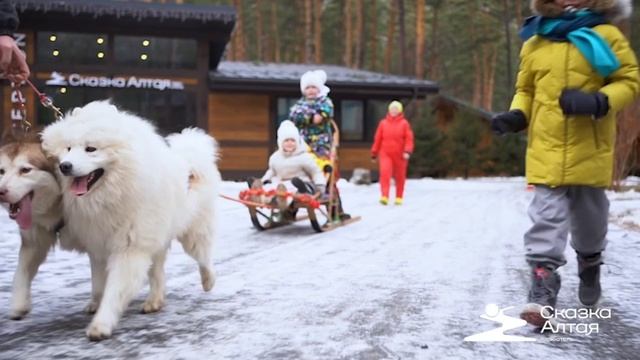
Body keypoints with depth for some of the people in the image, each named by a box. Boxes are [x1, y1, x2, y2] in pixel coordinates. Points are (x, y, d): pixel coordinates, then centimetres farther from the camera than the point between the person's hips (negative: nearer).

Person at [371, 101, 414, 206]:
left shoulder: (404, 123, 0)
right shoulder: (383, 123, 5)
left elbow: (409, 138, -6)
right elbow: (377, 138, 9)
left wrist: (407, 151, -19)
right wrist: (374, 152, 10)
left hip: (399, 154, 0)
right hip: (385, 154, 1)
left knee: (400, 176, 8)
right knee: (385, 173, -17)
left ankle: (399, 197, 22)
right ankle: (384, 196, -19)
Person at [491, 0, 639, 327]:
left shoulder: (605, 36, 0)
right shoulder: (533, 44, 7)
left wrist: (597, 102, -20)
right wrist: (516, 116, -4)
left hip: (589, 149, 0)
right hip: (546, 149, 0)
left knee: (589, 213, 16)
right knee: (546, 216, -8)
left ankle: (590, 263, 43)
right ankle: (542, 285, -8)